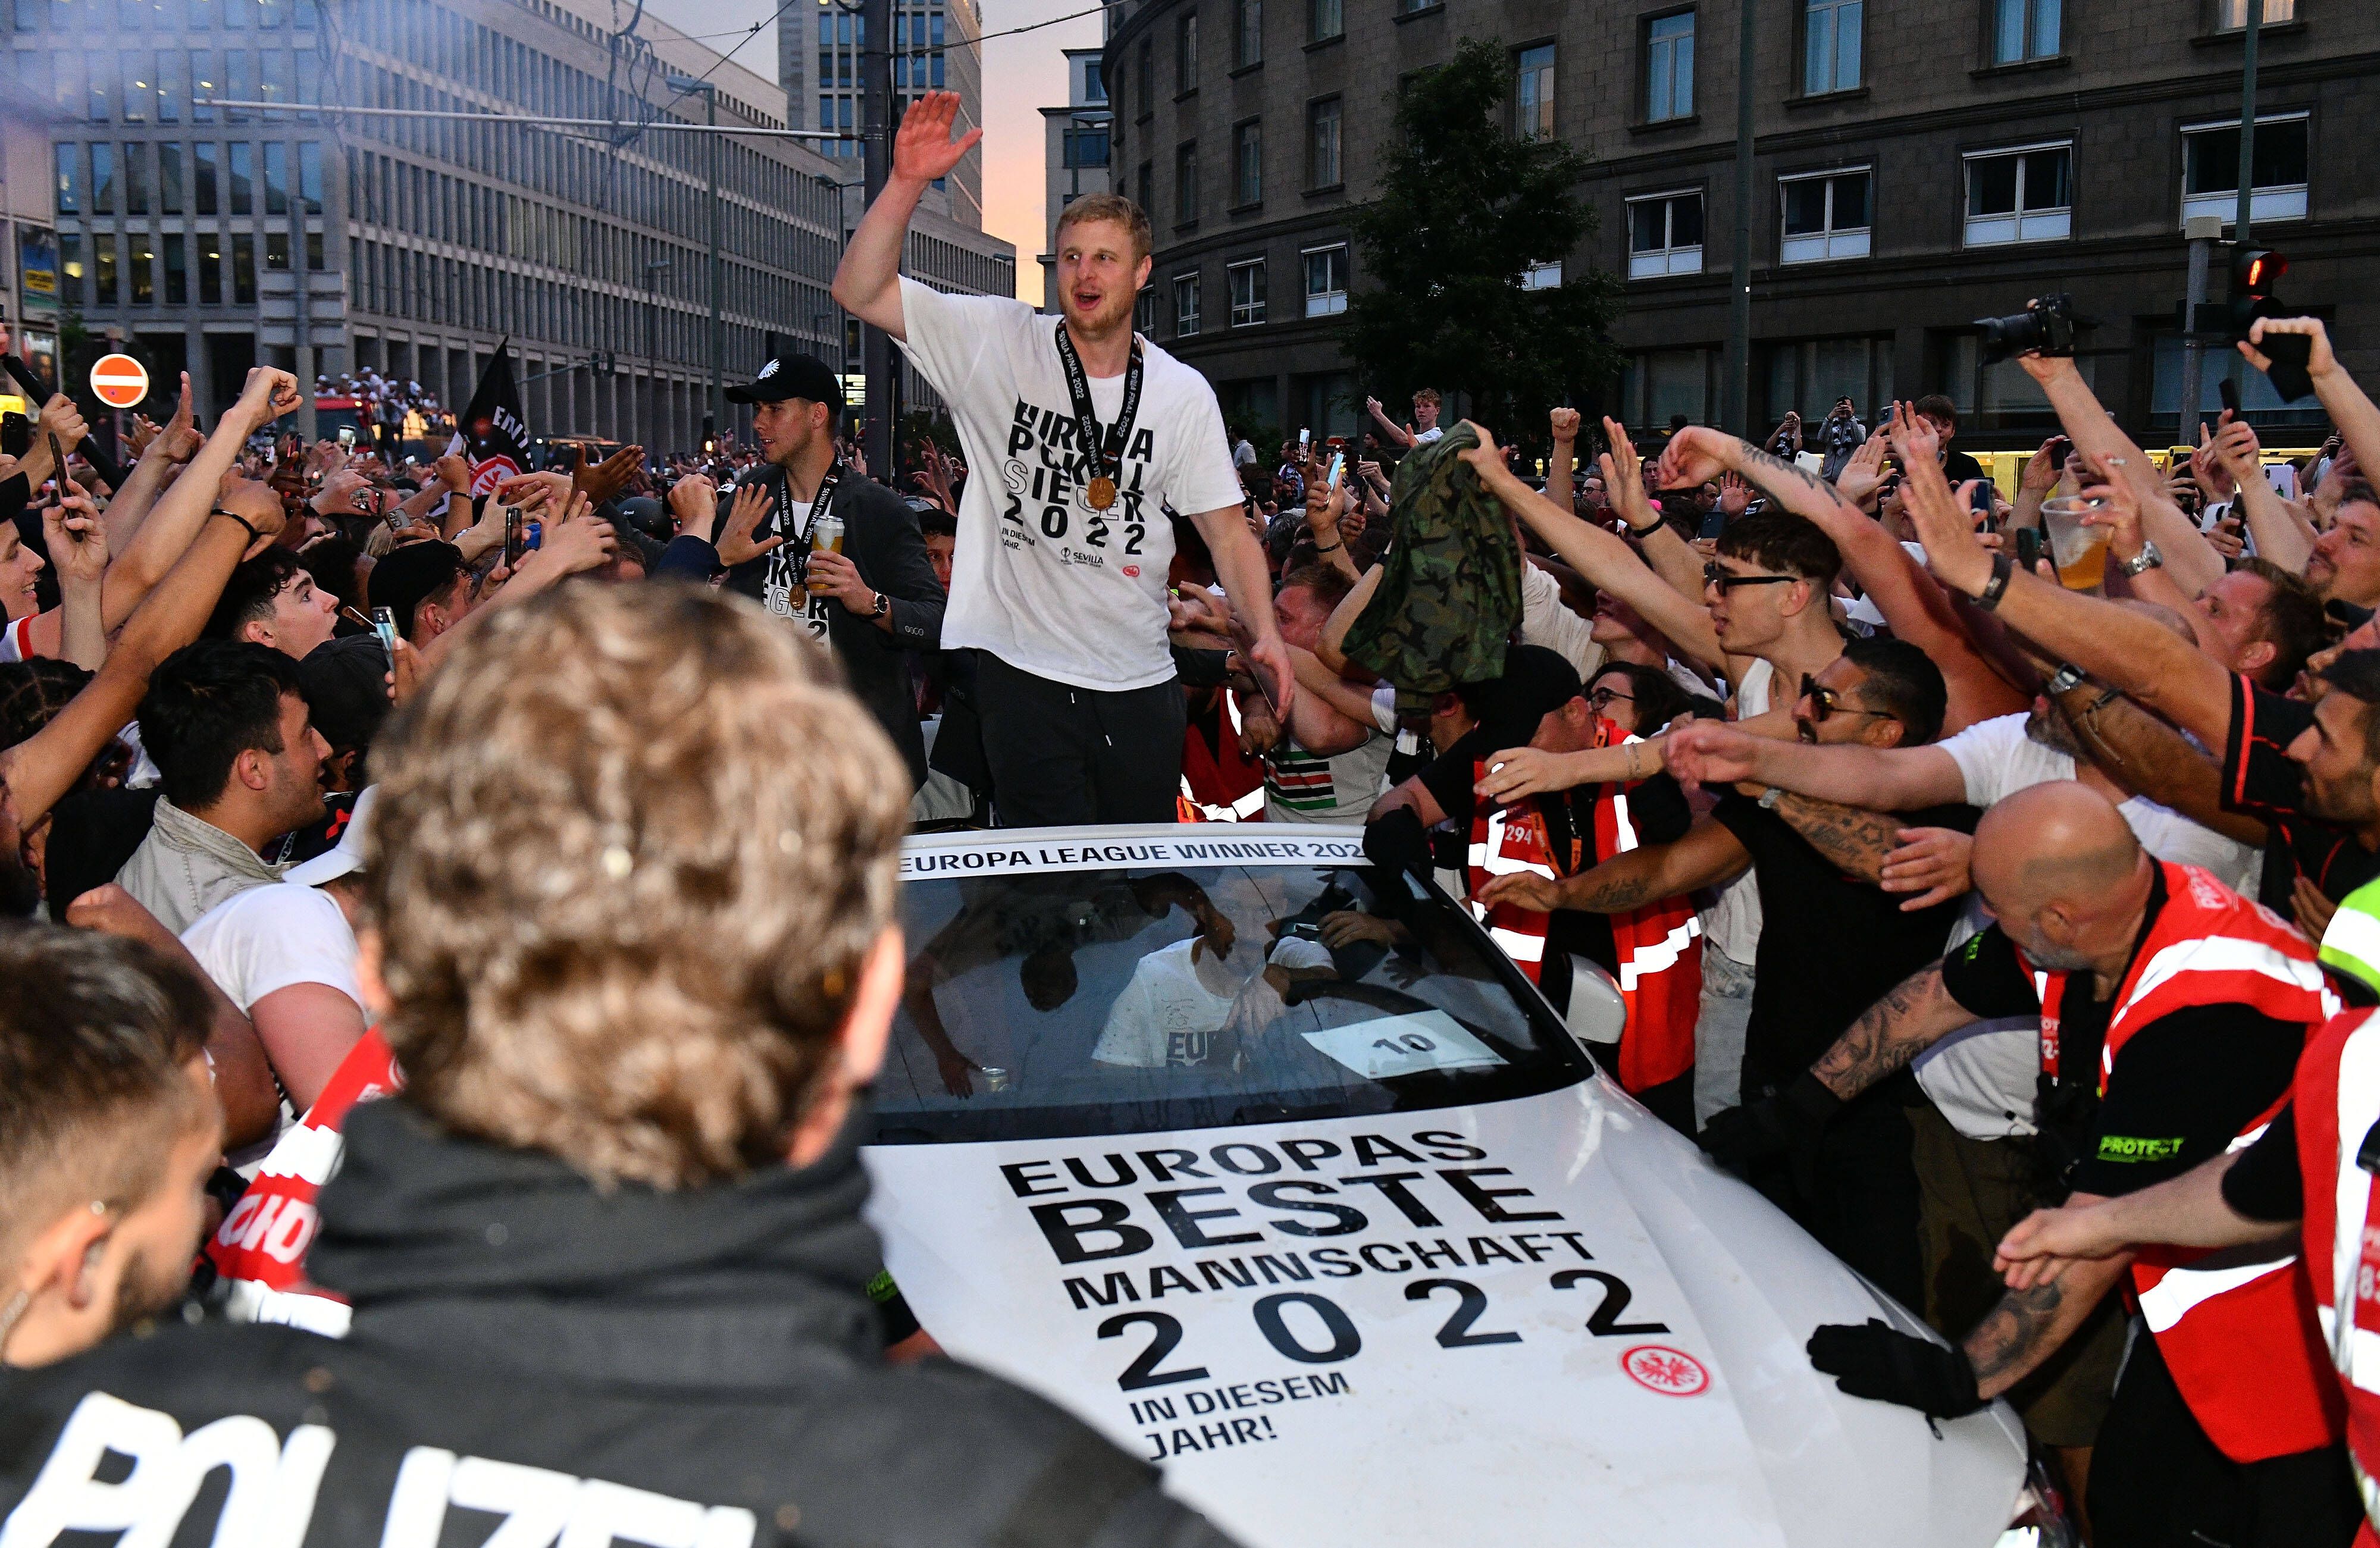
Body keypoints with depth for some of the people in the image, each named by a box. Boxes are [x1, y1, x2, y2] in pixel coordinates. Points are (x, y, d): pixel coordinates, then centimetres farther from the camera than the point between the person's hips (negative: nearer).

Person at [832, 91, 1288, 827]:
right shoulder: (997, 343, -1)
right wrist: (907, 183, -19)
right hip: (1026, 671, -3)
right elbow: (860, 292, -7)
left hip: (1140, 680, 3)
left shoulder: (1183, 393, 4)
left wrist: (1266, 634, -10)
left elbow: (1226, 528, 5)